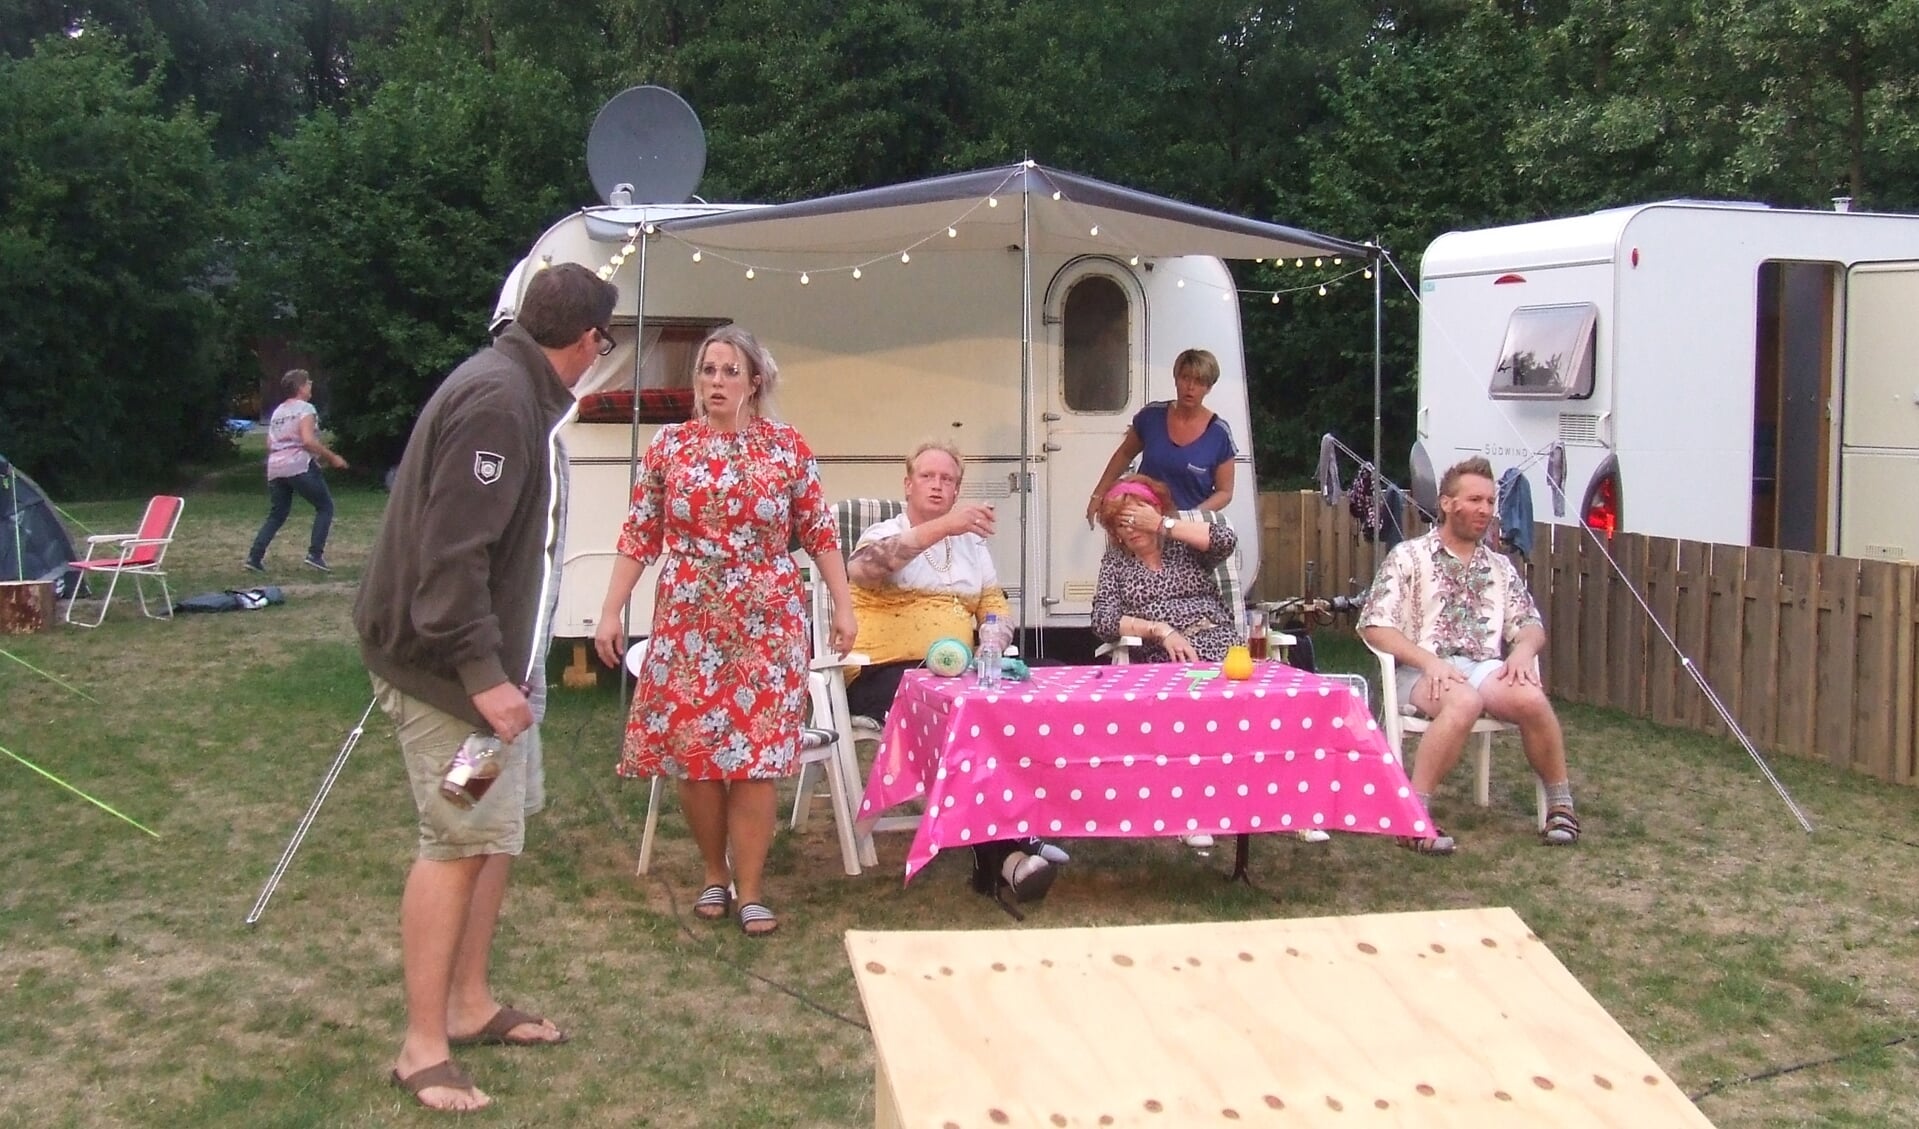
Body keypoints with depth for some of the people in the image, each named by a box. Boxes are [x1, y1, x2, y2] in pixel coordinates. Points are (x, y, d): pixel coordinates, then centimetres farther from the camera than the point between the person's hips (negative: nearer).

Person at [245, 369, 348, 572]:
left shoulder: (278, 412, 21)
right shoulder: (305, 408, -2)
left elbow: (269, 445, 19)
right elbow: (308, 440, -16)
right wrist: (331, 457, -9)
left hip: (275, 468, 7)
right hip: (300, 466, -7)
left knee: (276, 515, 14)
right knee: (325, 506, 4)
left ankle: (255, 556, 2)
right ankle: (315, 554, -6)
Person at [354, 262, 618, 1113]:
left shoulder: (523, 394, 10)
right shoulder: (495, 400, -21)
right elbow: (449, 554, -26)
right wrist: (482, 674, -27)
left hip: (496, 657, 10)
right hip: (451, 667, -10)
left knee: (496, 830, 15)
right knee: (460, 842, -6)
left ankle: (471, 1005, 27)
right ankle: (423, 1049, 3)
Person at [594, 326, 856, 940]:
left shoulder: (788, 447, 2)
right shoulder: (669, 445, 4)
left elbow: (819, 532, 6)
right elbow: (639, 535, 5)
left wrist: (842, 606, 2)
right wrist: (611, 611, 0)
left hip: (766, 624, -1)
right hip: (687, 623, 1)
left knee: (756, 751, -2)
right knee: (689, 748, 3)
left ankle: (751, 889, 8)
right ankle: (715, 872, 22)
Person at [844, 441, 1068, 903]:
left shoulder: (972, 542, 21)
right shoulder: (884, 534, 2)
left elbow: (996, 604, 21)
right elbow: (862, 568, -22)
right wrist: (943, 526, -33)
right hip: (886, 673, -5)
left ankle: (1013, 833, -24)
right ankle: (1003, 852, -32)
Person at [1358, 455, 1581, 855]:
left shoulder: (1500, 567, 21)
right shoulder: (1408, 556, 5)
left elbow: (1531, 624, 18)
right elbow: (1374, 627, -3)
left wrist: (1523, 649, -7)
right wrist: (1428, 660, -18)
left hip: (1484, 667, 4)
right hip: (1423, 670, -4)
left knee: (1532, 699, -29)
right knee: (1464, 701, -38)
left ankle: (1560, 804, -11)